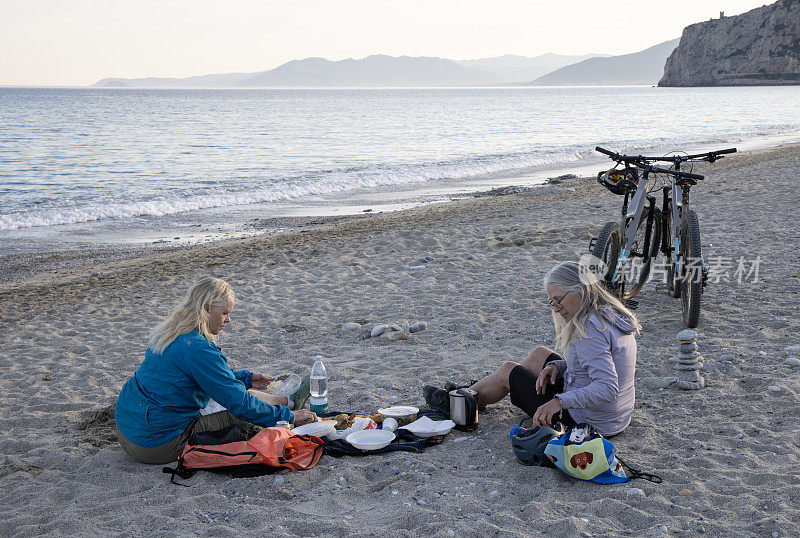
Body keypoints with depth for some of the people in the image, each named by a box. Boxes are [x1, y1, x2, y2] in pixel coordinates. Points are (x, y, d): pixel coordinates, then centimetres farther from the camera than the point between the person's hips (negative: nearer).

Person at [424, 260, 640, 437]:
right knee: (539, 354, 22)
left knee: (507, 371, 7)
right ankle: (480, 391, 39)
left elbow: (607, 388, -35)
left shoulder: (591, 330, -27)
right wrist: (556, 365, 0)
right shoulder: (611, 314, 4)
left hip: (589, 421, -9)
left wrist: (559, 401, -39)